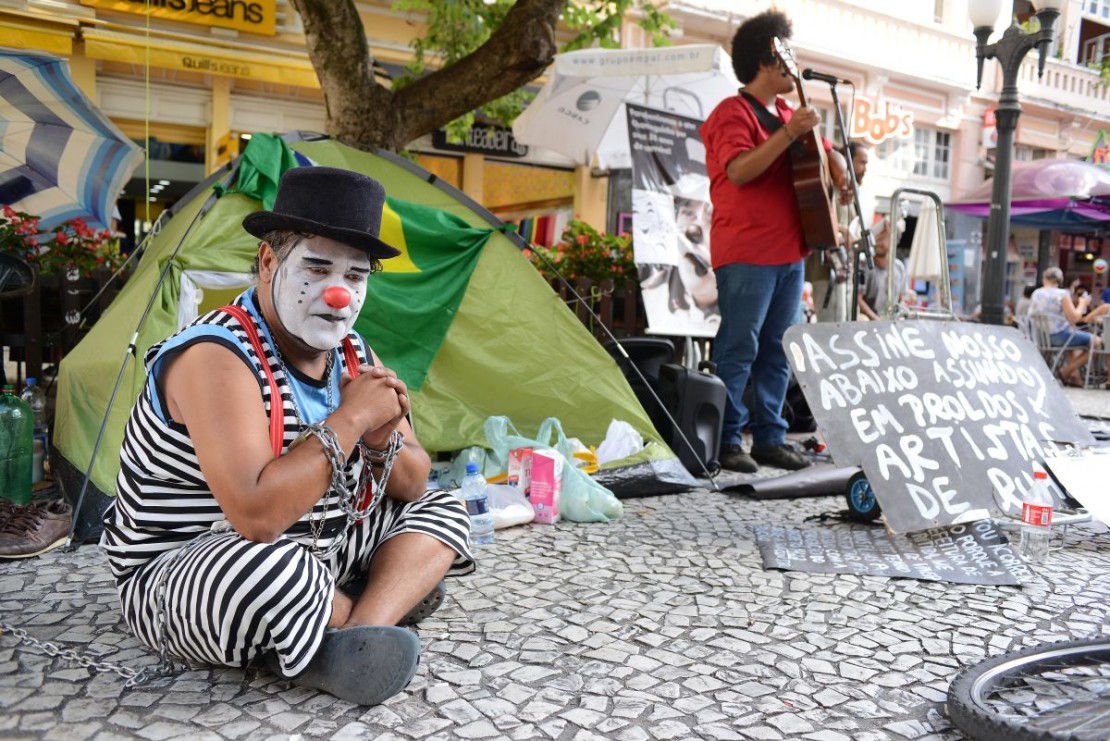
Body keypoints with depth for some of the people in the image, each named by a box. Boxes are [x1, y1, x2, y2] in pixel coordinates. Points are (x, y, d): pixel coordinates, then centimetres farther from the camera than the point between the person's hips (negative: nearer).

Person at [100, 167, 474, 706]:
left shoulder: (352, 355, 0)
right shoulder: (216, 357, -25)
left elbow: (412, 485, 5)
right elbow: (256, 516, -38)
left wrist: (382, 441, -18)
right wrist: (350, 419, -28)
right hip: (179, 581, -8)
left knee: (441, 510, 5)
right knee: (274, 568, -41)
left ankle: (355, 635, -18)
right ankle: (391, 598, -10)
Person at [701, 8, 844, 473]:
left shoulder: (788, 113, 21)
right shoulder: (733, 112, -4)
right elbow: (739, 171, -20)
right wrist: (789, 134, -23)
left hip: (789, 252, 8)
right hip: (746, 253, -8)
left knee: (778, 349, 8)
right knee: (739, 348, -7)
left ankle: (769, 438, 15)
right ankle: (726, 441, 1)